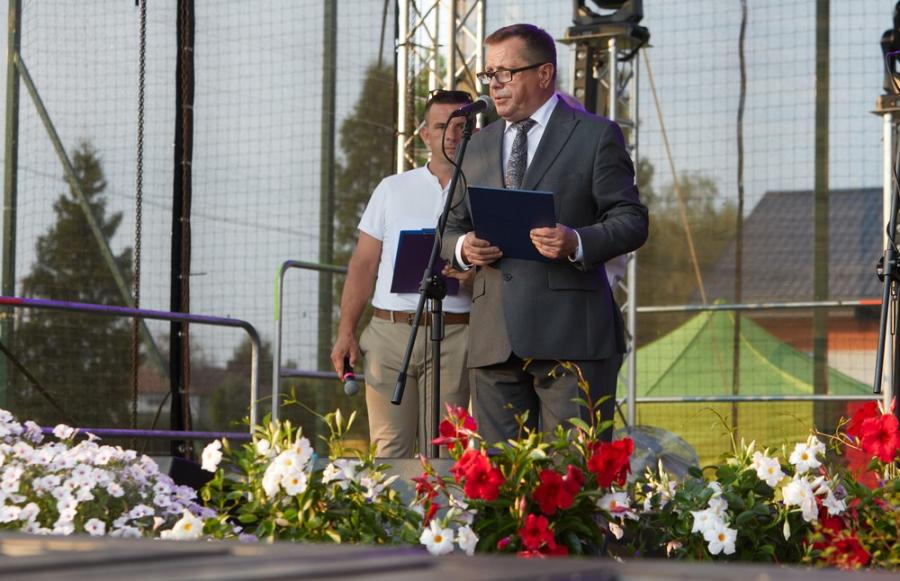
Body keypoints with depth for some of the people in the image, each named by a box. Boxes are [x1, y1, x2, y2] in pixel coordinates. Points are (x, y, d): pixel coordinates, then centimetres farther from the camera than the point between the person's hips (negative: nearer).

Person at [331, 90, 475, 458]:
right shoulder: (393, 189, 14)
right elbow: (364, 264, 12)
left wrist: (473, 279, -15)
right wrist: (346, 332, 4)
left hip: (453, 334, -1)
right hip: (390, 329, 1)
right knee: (391, 447, -2)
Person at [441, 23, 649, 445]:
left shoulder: (596, 135, 5)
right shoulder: (478, 146, 20)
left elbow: (632, 220, 0)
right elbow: (451, 227, 22)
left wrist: (577, 243, -19)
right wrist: (462, 247, -3)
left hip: (570, 335, -5)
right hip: (494, 342, 5)